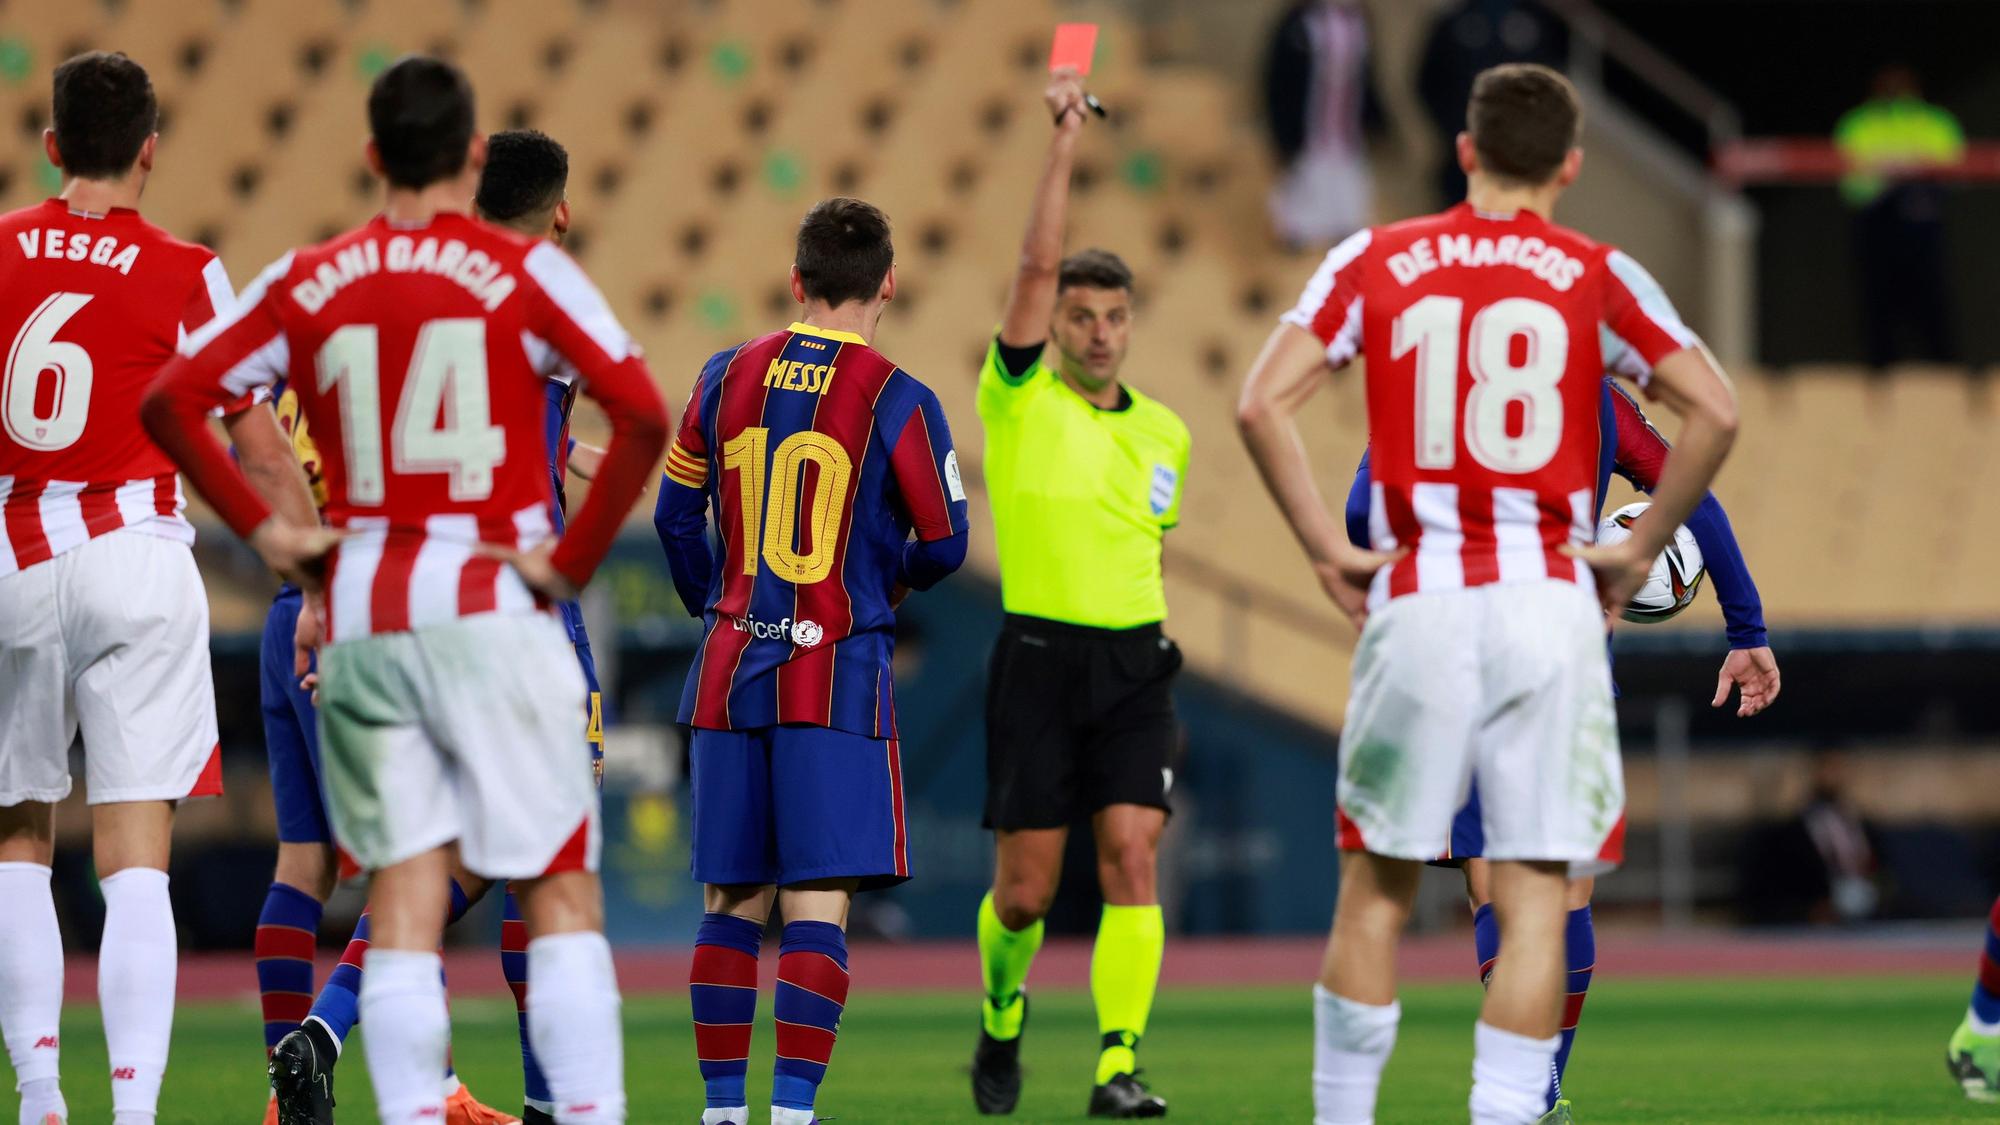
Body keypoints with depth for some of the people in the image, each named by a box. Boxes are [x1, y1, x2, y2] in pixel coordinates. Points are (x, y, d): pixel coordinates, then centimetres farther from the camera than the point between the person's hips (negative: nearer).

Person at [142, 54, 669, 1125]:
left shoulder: (307, 284, 6)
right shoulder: (524, 272, -3)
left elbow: (169, 400, 3)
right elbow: (642, 414, -13)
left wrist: (260, 530, 6)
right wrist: (575, 557, -6)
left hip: (359, 619, 3)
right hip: (492, 607, -3)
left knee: (402, 895, 6)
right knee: (559, 893, 2)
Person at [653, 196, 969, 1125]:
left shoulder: (727, 377, 6)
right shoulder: (899, 402, -6)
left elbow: (675, 515, 13)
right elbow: (944, 543, -1)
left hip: (730, 666, 4)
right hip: (840, 668, -4)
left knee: (732, 901, 9)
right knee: (816, 904, -6)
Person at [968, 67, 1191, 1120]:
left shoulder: (1164, 431, 12)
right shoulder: (1018, 401, -1)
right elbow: (1037, 266, -12)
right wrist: (1063, 145, -15)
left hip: (1135, 658, 3)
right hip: (1038, 655, -2)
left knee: (1131, 858, -12)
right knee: (1024, 887, 0)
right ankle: (1002, 1018, 29)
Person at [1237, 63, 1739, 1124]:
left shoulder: (1375, 262, 7)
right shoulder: (1595, 277, 4)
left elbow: (1262, 405, -2)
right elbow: (1713, 411, -6)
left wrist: (1327, 549, 4)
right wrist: (1638, 552, 3)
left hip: (1417, 600, 1)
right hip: (1549, 601, -1)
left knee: (1375, 888, 11)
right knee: (1534, 899, 0)